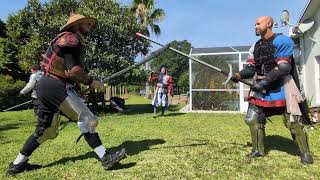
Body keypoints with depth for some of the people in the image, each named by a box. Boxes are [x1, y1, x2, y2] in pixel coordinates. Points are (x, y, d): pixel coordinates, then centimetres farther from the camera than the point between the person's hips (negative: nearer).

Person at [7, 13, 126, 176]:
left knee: (46, 130, 16)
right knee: (86, 118, -12)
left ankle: (17, 164, 27)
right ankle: (105, 157, -11)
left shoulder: (68, 40, 24)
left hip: (47, 86, 10)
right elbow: (73, 70, -19)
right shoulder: (71, 39, -7)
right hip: (56, 86, -10)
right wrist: (90, 82, -7)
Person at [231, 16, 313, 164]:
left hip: (280, 85, -6)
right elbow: (251, 68, 7)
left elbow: (283, 67, -19)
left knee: (292, 120, -1)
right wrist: (240, 75, -12)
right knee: (252, 118, 3)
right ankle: (258, 150, 17)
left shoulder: (281, 41, -10)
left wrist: (265, 81, -25)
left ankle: (305, 152, 18)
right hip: (260, 85, 6)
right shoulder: (255, 46, 11)